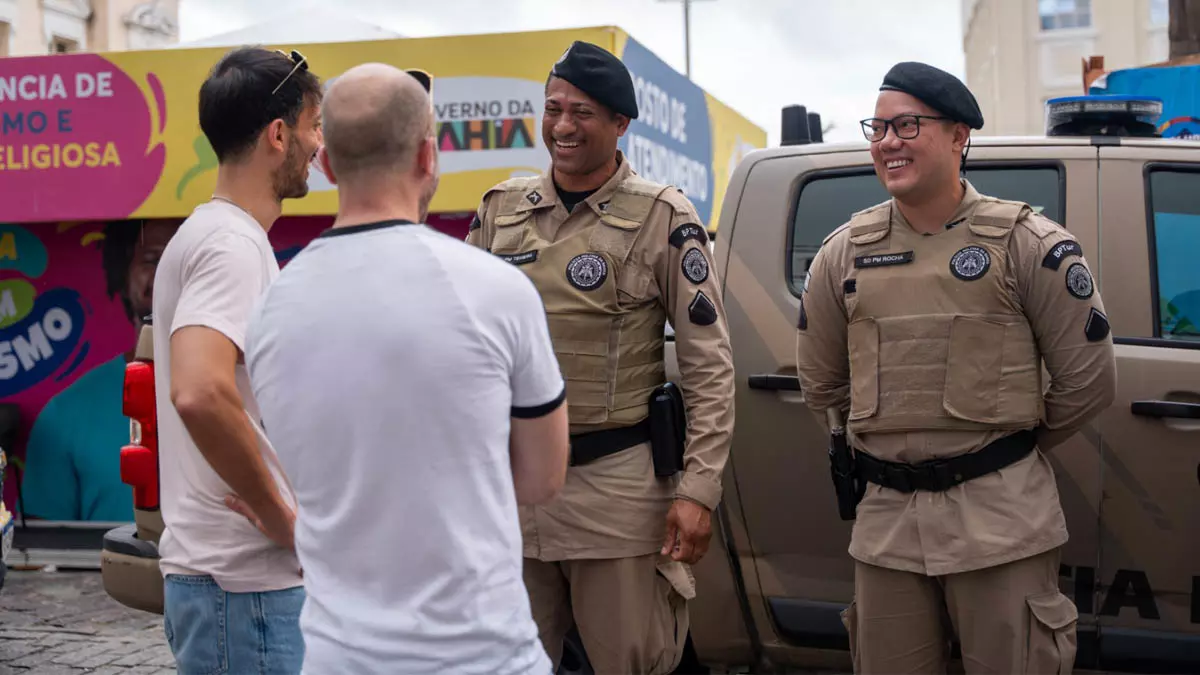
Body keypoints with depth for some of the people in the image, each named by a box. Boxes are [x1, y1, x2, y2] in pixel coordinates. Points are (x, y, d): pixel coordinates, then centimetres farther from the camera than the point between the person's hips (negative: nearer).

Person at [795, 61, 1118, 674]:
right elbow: (821, 384, 17)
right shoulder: (845, 253, 6)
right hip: (886, 521, 3)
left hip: (1001, 516, -3)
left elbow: (1088, 379, 2)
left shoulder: (1029, 244, -3)